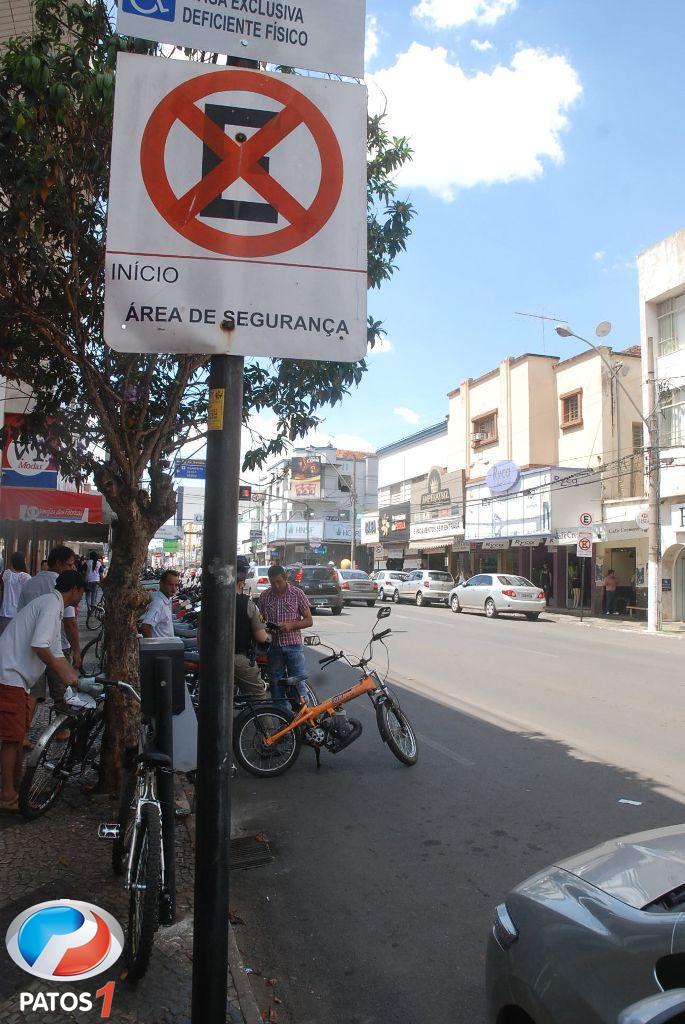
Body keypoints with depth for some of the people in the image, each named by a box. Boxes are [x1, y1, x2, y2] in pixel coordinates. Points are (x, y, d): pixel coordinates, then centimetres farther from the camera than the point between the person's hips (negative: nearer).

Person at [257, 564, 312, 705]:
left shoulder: (297, 593, -2)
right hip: (274, 646, 2)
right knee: (276, 683, 9)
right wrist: (264, 627, -11)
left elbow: (309, 620, 0)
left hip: (293, 645, -2)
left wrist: (291, 625, -16)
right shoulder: (264, 596, 3)